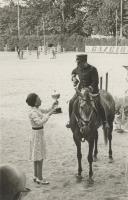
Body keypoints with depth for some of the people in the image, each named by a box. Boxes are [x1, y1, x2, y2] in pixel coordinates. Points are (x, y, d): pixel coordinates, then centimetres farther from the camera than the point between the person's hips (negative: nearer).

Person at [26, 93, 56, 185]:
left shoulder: (38, 109, 4)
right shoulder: (33, 112, -22)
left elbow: (46, 111, 17)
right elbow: (40, 122, -35)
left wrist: (52, 108, -2)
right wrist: (48, 114, -30)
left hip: (40, 134, 9)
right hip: (37, 134, -9)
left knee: (37, 157, 17)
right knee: (39, 157, -2)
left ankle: (36, 176, 28)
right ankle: (40, 179, 7)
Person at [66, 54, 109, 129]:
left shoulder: (92, 69, -16)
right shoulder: (78, 68, 2)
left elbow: (95, 82, -17)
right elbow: (73, 72, 27)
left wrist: (89, 89, -27)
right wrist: (74, 77, 8)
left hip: (92, 90, -5)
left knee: (98, 104, -22)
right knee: (72, 102, -9)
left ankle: (105, 121, -3)